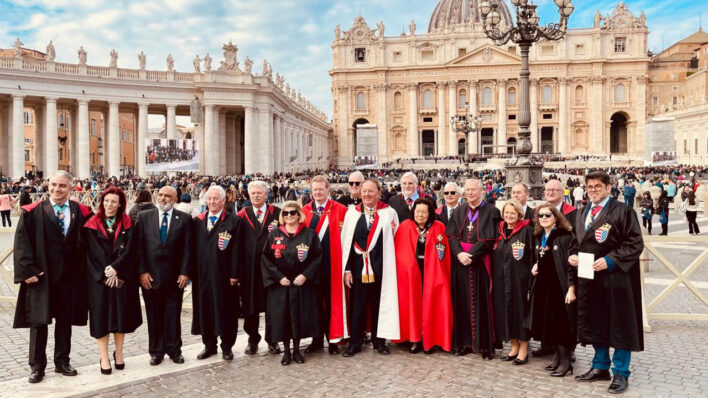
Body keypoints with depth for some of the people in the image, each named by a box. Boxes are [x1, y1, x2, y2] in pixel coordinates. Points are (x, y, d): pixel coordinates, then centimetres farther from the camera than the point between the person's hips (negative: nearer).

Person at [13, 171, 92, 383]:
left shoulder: (80, 212, 2)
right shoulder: (33, 212, -3)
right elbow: (22, 243, -5)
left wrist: (82, 272, 0)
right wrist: (27, 270, -13)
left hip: (69, 276, 2)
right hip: (41, 276, -2)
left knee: (65, 320, 12)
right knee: (39, 321, 6)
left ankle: (62, 362, 25)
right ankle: (37, 366, 18)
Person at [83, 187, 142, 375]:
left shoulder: (127, 223, 5)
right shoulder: (92, 224, 1)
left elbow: (128, 249, -4)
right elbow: (94, 253, -5)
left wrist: (115, 268, -15)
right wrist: (106, 273, -13)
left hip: (123, 277, 1)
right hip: (99, 278, -1)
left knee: (121, 313, 6)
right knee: (101, 315, 0)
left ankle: (118, 353, 21)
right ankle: (104, 357, 9)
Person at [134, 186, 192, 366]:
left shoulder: (184, 219, 2)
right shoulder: (144, 217, 4)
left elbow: (187, 248, -1)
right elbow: (139, 246, 1)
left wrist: (184, 272, -6)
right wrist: (142, 271, -6)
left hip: (174, 276, -1)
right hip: (150, 276, 1)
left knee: (173, 315, 8)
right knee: (154, 316, 9)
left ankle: (174, 350, 21)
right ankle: (156, 351, 21)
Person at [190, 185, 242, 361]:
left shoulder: (234, 221, -3)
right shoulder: (197, 221, 9)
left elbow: (236, 250, -7)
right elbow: (193, 248, 8)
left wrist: (234, 274, -12)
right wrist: (191, 272, 2)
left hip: (224, 275, -4)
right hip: (202, 274, 4)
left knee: (225, 310, 4)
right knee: (205, 309, 10)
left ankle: (227, 346, 18)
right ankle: (209, 345, 24)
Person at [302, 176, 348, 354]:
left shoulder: (340, 210, -2)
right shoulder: (305, 211, 8)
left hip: (332, 264, -3)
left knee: (332, 302, 5)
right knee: (315, 302, 9)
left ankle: (333, 340, 15)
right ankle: (317, 339, 20)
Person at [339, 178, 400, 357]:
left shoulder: (389, 213, 1)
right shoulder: (352, 213, 3)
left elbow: (395, 240, 6)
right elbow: (346, 242, 1)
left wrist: (392, 231, -15)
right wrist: (347, 269, -3)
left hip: (380, 266, 0)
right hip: (358, 266, 1)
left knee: (379, 304, 9)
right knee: (357, 305, 6)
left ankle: (379, 341, 23)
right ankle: (355, 343, 18)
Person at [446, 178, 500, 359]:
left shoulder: (491, 212, 0)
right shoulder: (458, 212, 13)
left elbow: (489, 239, -8)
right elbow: (451, 236, 4)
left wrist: (470, 255, -15)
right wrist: (460, 253, -13)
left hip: (481, 264, -3)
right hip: (460, 263, 4)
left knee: (482, 302, -2)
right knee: (462, 302, 5)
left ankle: (485, 344, 5)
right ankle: (463, 342, 12)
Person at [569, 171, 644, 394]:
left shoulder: (623, 212, -8)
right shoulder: (582, 213, 13)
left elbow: (635, 243, -12)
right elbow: (576, 240, 20)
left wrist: (610, 260, -21)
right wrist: (573, 255, -1)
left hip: (615, 278, -6)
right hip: (588, 278, 6)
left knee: (619, 326, 2)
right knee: (595, 323, 14)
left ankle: (621, 374, 13)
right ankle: (600, 366, 28)